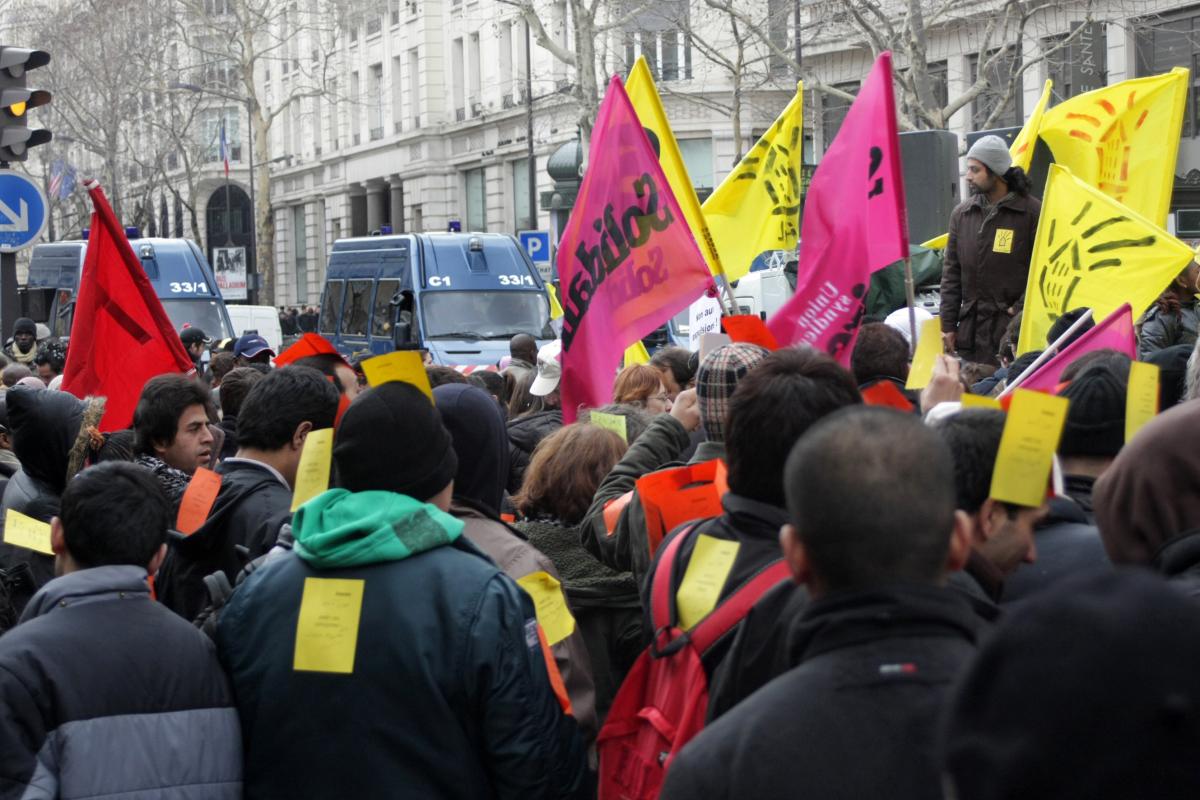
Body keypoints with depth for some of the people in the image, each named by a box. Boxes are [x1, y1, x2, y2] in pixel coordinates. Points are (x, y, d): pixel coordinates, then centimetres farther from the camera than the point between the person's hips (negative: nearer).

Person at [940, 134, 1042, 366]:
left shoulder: (1031, 212, -3)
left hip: (1015, 329, -5)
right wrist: (948, 325, 8)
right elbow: (952, 273, 13)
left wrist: (1021, 311, -10)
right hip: (970, 327, 5)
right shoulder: (962, 214, 12)